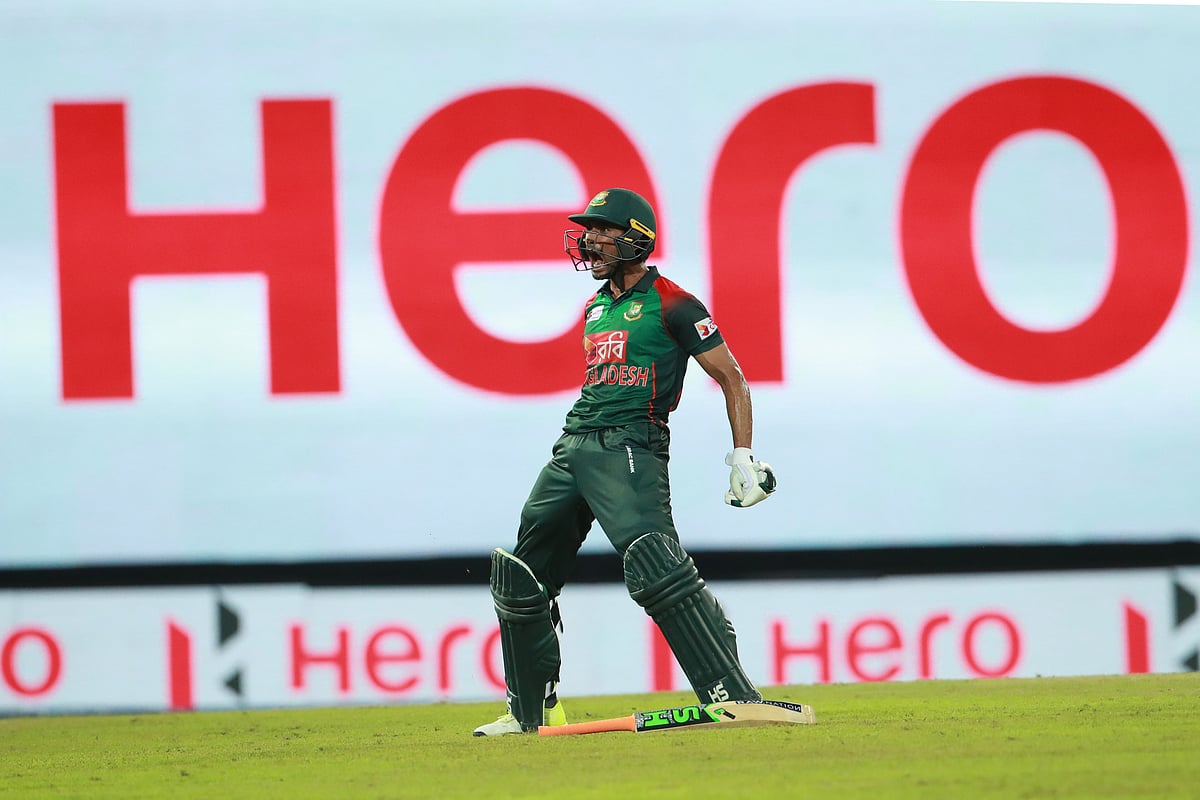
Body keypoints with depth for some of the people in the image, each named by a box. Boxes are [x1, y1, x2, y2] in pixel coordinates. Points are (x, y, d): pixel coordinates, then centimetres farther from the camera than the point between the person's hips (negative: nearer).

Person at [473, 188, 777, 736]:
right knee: (519, 581, 11)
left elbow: (731, 377, -5)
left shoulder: (669, 305, -4)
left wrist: (742, 457, -12)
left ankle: (732, 695, -28)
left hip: (629, 446, -9)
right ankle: (531, 712, 24)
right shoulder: (597, 307, 19)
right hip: (572, 446, 9)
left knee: (656, 571, -26)